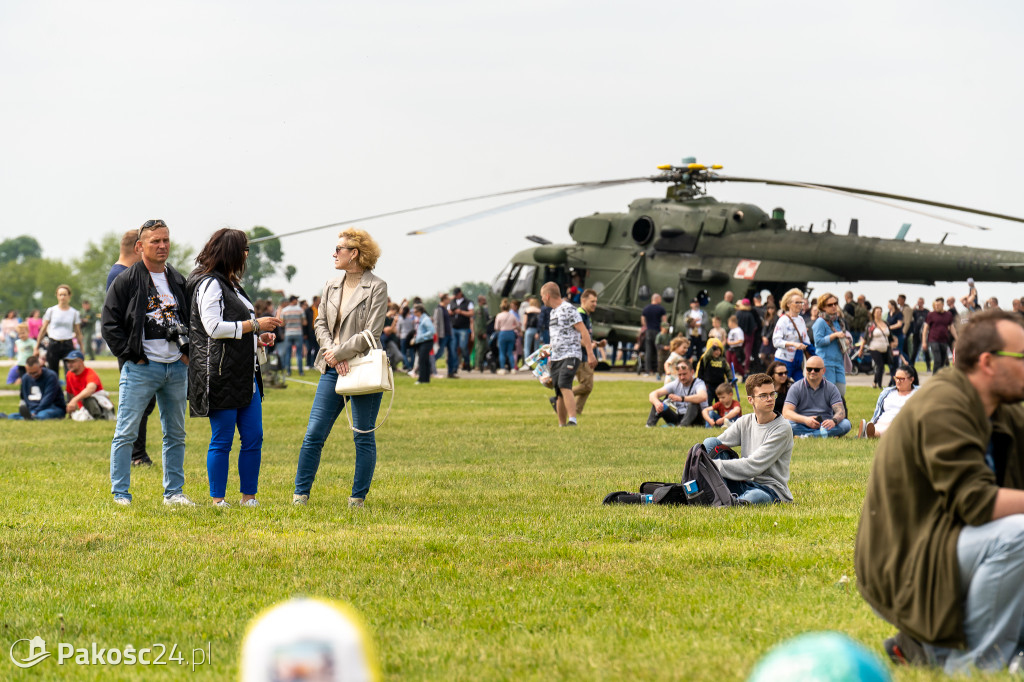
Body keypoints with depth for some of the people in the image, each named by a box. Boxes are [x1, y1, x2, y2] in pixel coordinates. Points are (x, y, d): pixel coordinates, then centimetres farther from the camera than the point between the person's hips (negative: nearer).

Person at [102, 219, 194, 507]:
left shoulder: (179, 282, 13)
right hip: (140, 368, -5)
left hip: (177, 367, 5)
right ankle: (120, 493, -1)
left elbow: (193, 320, 22)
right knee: (126, 432, -6)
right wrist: (132, 355, -10)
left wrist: (187, 352, 7)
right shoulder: (126, 281, -3)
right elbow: (110, 325, -5)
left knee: (176, 434, 10)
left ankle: (174, 491, 18)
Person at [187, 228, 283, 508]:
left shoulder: (231, 285, 21)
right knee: (222, 440, -4)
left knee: (253, 438, 6)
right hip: (221, 375, -9)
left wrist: (258, 337, 12)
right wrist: (255, 325, -15)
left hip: (246, 374, 9)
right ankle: (217, 500, 2)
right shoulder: (209, 285, -9)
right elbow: (213, 327, -19)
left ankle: (249, 496, 13)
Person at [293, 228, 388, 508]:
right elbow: (320, 324, 11)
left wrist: (340, 352, -10)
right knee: (314, 434, 0)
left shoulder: (376, 287, -5)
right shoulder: (331, 286, 14)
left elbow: (372, 333, -10)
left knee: (363, 437, 1)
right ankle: (300, 494, 6)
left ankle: (358, 498, 9)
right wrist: (332, 353, -6)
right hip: (332, 369, 5)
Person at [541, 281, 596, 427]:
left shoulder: (568, 309, -9)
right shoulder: (553, 312, 19)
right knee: (559, 393, 6)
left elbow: (584, 332, -13)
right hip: (556, 359, 9)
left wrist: (590, 354, -18)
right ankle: (562, 425, 12)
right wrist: (551, 357, 28)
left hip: (571, 356, -9)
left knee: (564, 386, -25)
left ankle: (572, 420, -30)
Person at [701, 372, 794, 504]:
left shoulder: (782, 428, -10)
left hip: (771, 490, -6)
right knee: (710, 443, -7)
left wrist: (715, 465, -17)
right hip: (745, 483, 6)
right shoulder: (745, 422, 9)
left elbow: (754, 466, -15)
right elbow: (715, 445, 5)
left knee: (754, 497, -45)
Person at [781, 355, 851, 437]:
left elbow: (841, 411, -4)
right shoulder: (796, 388, 3)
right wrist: (805, 420, -27)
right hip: (802, 426, -2)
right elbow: (786, 413, -8)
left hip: (824, 426, 2)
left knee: (846, 424, -26)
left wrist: (834, 421, -29)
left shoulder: (831, 388, 7)